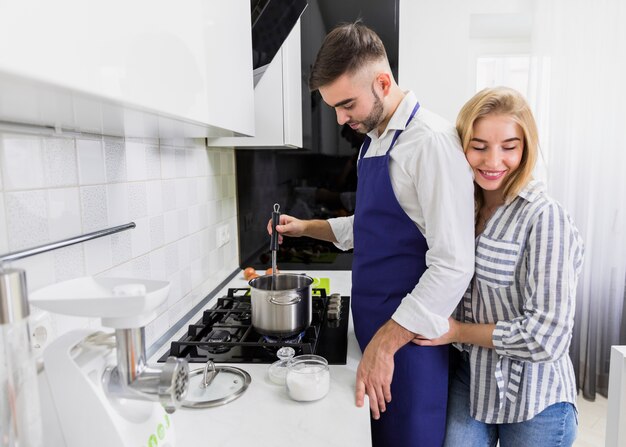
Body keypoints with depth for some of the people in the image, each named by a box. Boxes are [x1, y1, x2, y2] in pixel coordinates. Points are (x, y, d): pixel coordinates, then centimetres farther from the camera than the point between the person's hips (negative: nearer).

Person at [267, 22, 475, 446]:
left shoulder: (432, 141, -20)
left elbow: (454, 266, -24)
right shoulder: (373, 142, 9)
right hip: (374, 325, 8)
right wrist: (305, 227, 11)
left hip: (408, 335, -8)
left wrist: (385, 344, -23)